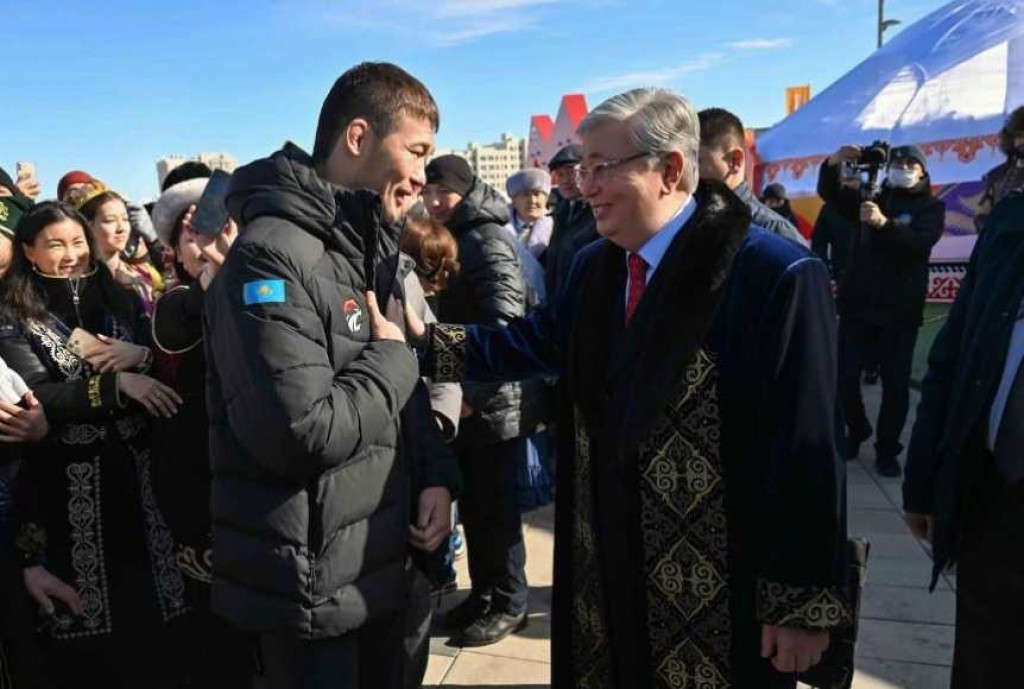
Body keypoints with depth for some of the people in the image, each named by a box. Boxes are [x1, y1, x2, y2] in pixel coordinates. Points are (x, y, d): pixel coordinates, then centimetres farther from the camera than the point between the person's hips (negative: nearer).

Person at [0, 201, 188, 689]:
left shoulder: (117, 296, 9)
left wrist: (142, 356, -13)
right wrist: (115, 383, -22)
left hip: (137, 469, 3)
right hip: (71, 483, -2)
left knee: (155, 617, 6)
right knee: (92, 644, 3)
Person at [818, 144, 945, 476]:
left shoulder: (931, 207, 2)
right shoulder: (871, 197, 13)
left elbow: (920, 242, -17)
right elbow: (829, 193, 5)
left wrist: (883, 223, -34)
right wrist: (833, 163, -15)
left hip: (900, 311, -2)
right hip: (857, 305, 2)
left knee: (896, 384, 1)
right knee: (844, 377, 1)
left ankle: (887, 449, 15)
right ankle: (856, 432, 24)